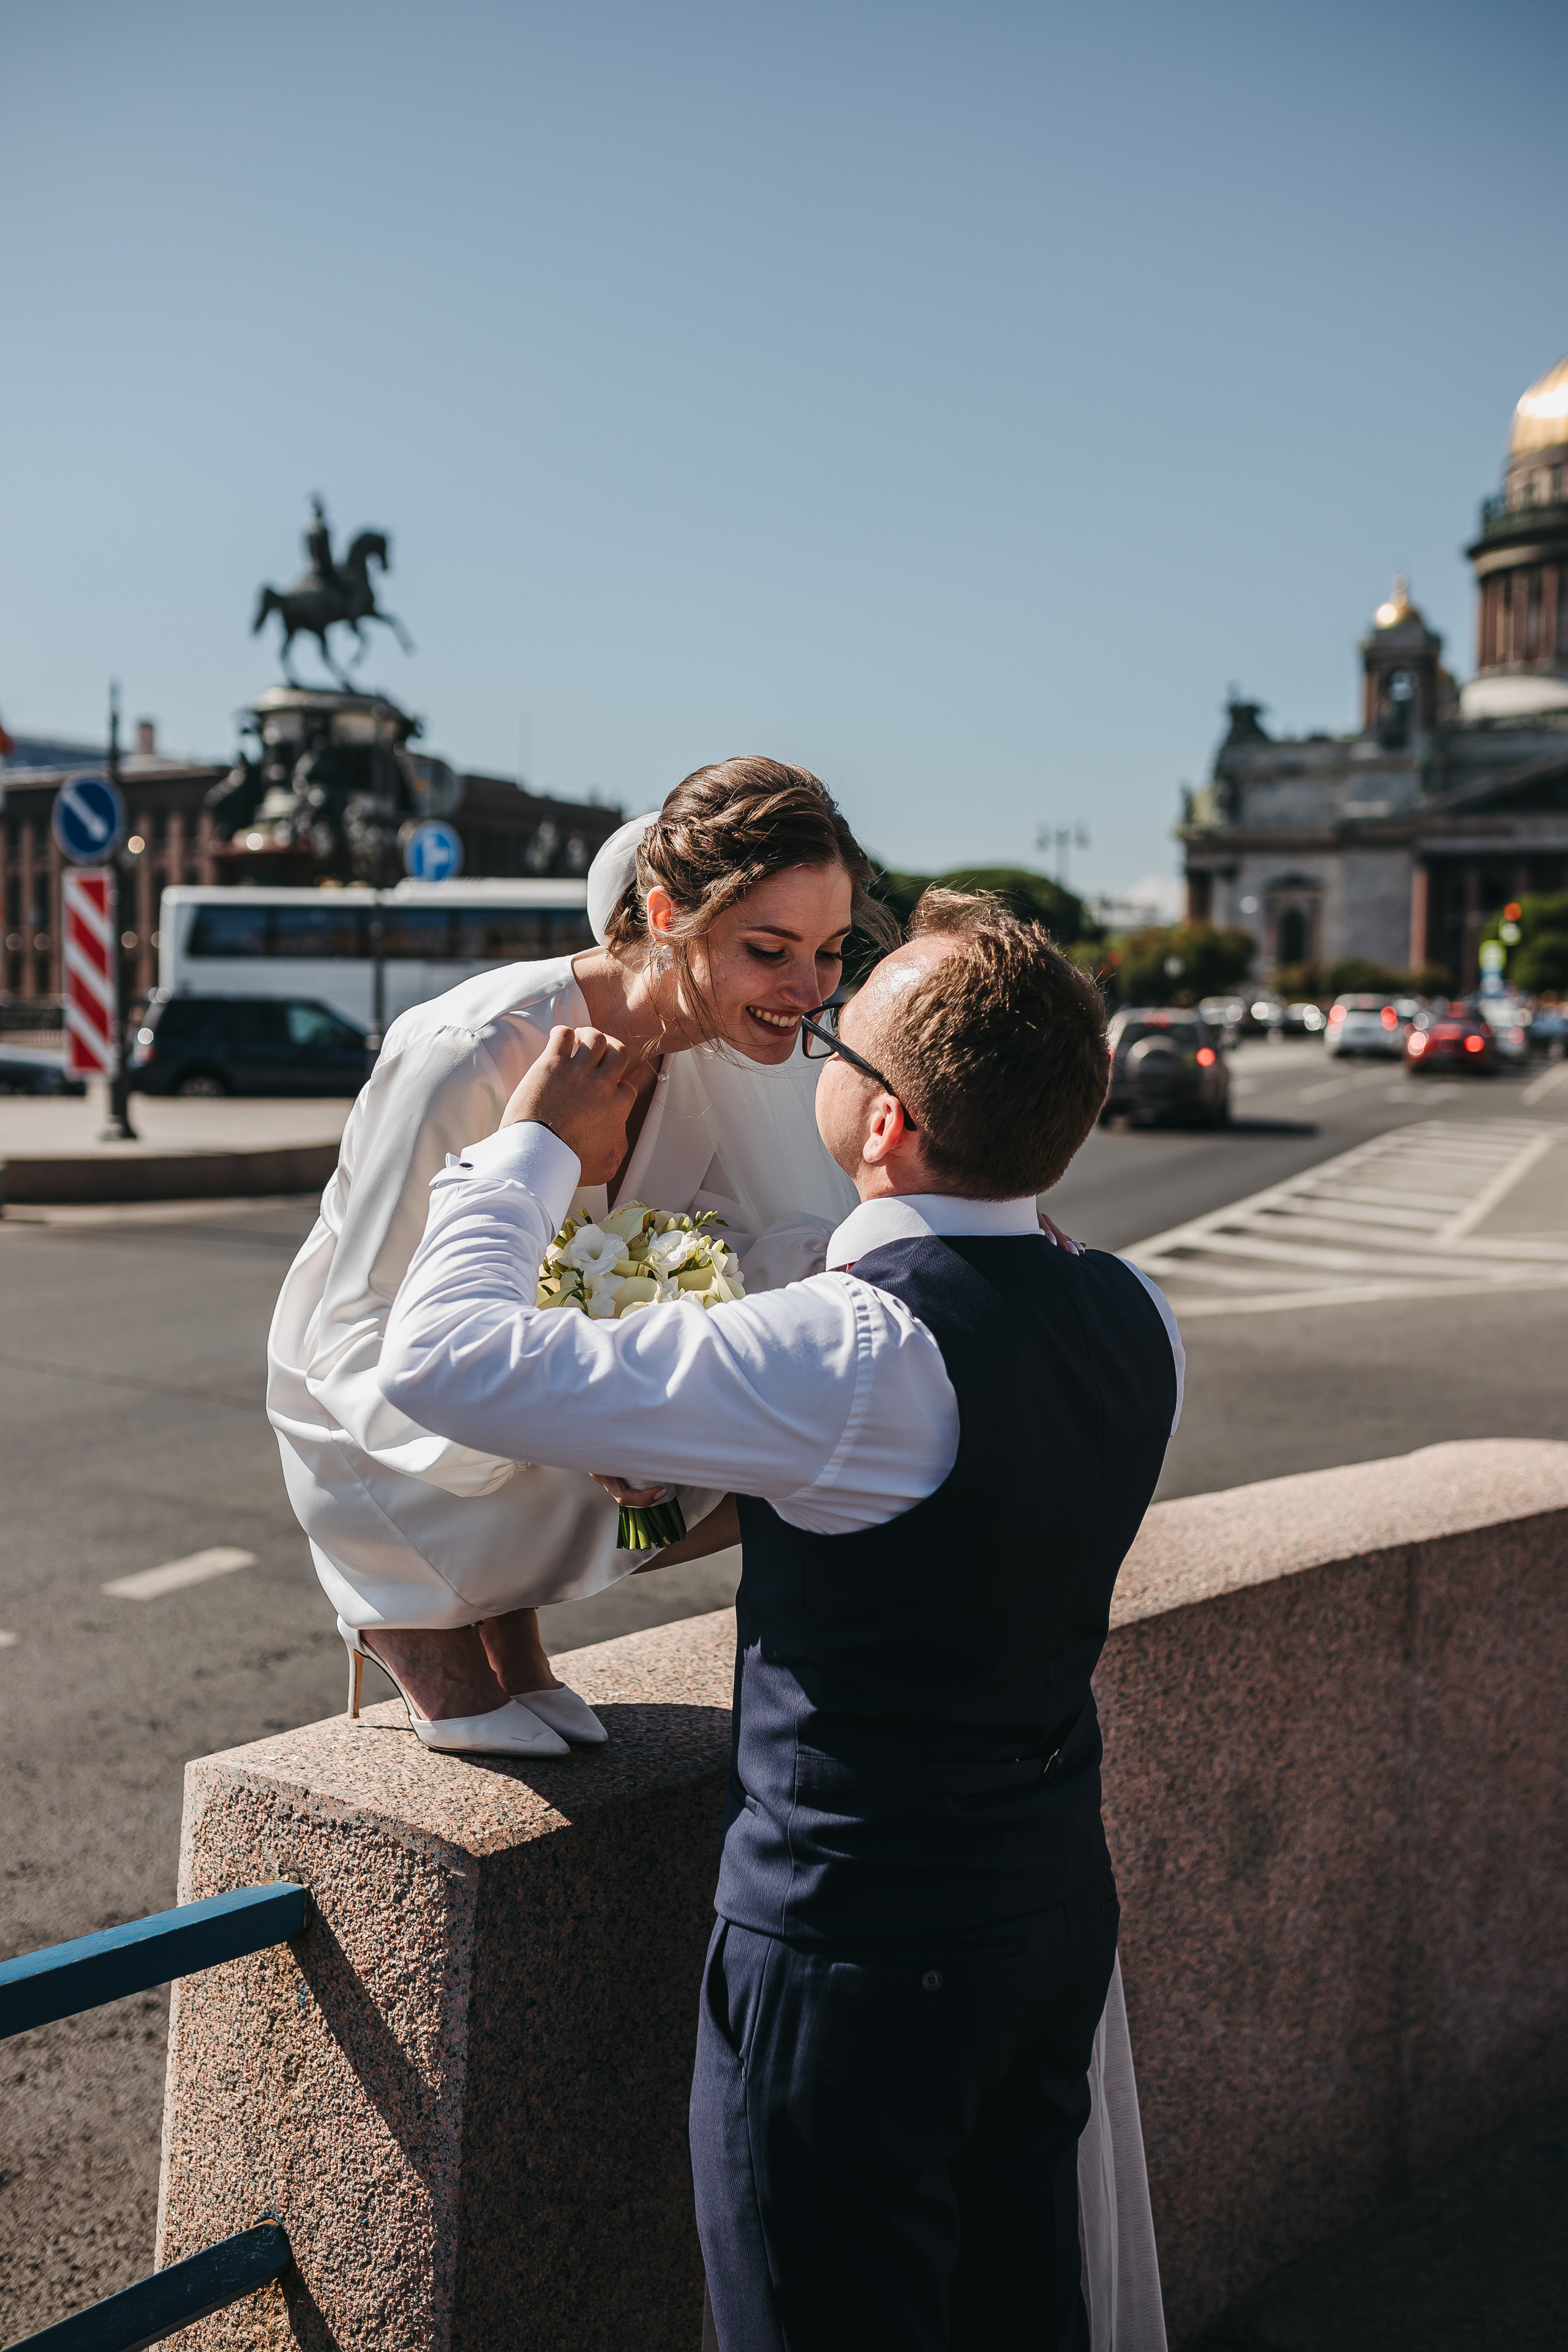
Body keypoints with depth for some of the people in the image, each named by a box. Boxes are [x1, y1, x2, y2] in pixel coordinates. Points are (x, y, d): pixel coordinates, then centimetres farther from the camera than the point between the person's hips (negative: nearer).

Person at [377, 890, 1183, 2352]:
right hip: (1058, 1904, 8)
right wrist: (770, 1501, 15)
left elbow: (442, 1356, -28)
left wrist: (538, 1144, -12)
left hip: (856, 1954, -7)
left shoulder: (858, 1360, -29)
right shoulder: (1132, 1318, -5)